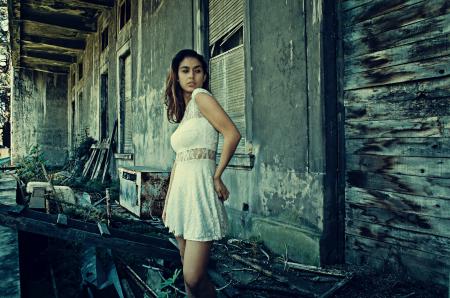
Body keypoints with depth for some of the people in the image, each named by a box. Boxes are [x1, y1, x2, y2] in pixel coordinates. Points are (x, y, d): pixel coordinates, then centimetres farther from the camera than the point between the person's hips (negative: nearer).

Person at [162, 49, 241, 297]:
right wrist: (167, 203, 16)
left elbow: (232, 134, -18)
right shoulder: (183, 111, 18)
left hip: (200, 190, -8)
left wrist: (217, 177, -9)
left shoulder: (201, 96, -5)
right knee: (188, 274, 15)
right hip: (181, 191, 8)